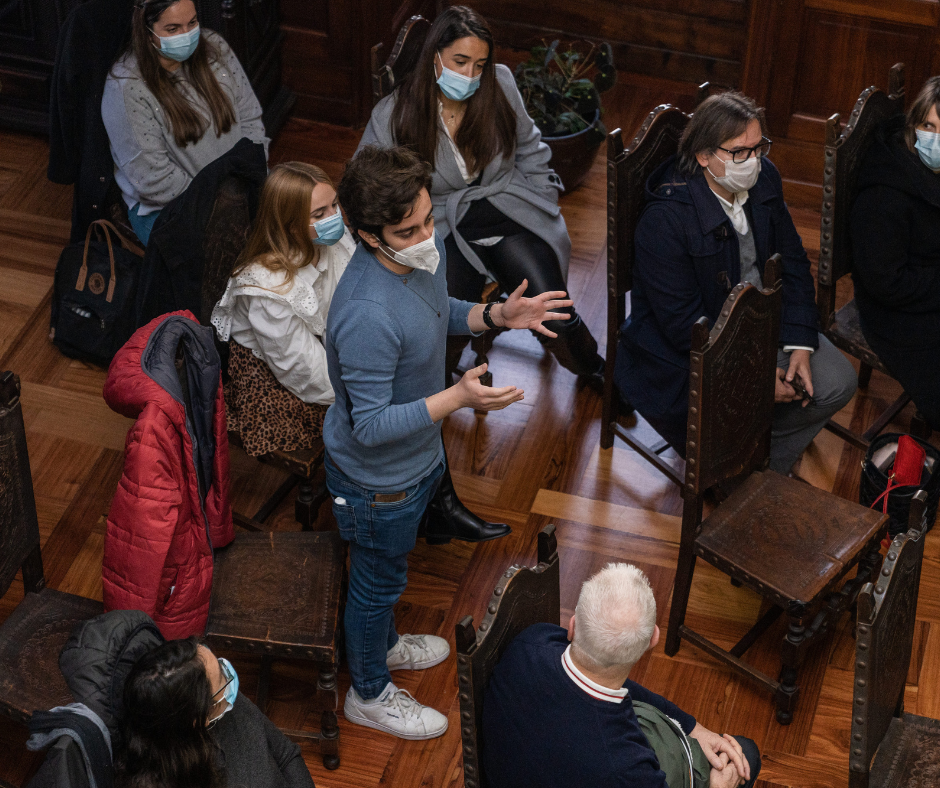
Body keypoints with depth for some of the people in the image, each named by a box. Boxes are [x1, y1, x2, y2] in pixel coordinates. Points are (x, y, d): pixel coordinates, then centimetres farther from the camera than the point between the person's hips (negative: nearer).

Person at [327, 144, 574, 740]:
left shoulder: (427, 248, -14)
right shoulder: (367, 315, -42)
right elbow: (370, 427, -34)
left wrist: (497, 316, -8)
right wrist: (459, 398, -42)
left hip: (418, 454, 8)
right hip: (379, 478, -8)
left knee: (388, 571, 33)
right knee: (379, 580, 18)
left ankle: (383, 642, 60)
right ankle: (369, 694, 44)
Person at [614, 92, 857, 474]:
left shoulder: (764, 180, -5)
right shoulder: (664, 221, -28)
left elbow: (792, 263, 5)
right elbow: (683, 323, -25)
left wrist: (799, 345, -7)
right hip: (683, 347, -7)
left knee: (837, 382, -2)